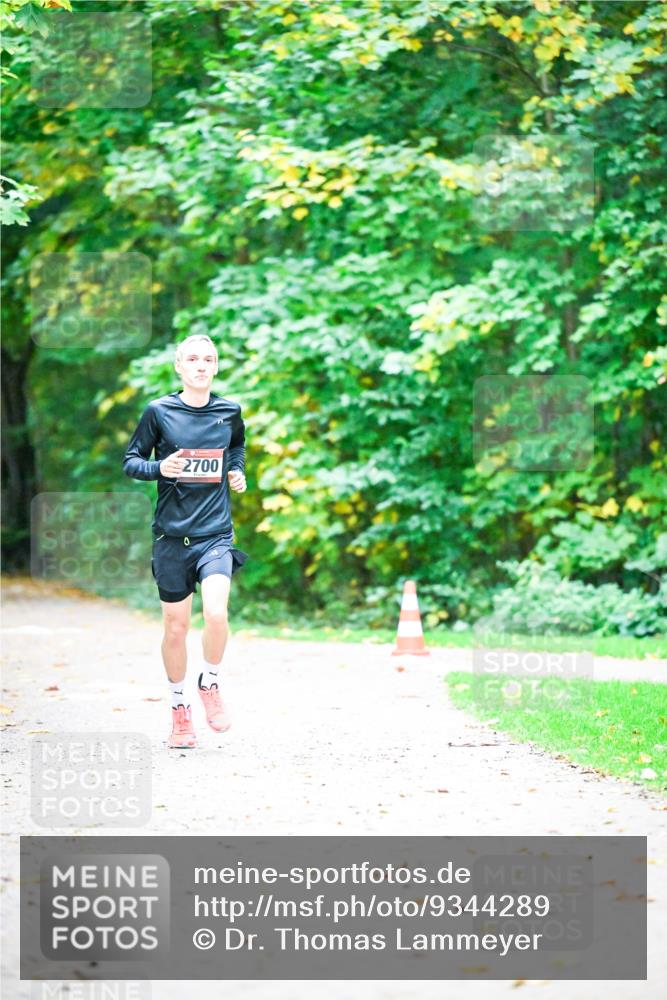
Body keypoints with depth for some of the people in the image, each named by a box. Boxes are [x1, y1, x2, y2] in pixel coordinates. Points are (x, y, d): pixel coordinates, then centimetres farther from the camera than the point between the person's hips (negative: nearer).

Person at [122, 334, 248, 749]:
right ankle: (180, 709, 25)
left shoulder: (230, 412, 5)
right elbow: (131, 461, 4)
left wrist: (237, 472, 7)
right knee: (176, 629, 5)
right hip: (171, 533, 0)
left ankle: (210, 684, 6)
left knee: (216, 613, -21)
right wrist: (159, 468, -15)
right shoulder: (159, 412, -1)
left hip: (216, 532, 0)